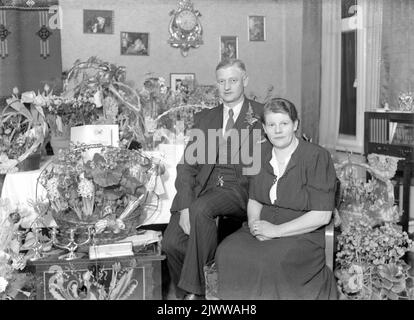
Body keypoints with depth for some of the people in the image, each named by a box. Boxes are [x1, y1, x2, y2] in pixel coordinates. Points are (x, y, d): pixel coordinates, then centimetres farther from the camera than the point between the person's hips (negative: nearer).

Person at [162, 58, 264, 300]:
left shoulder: (263, 115, 9)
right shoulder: (204, 118, 18)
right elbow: (187, 165, 10)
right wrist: (184, 207, -7)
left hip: (240, 188, -3)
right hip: (203, 187, 4)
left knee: (201, 209, -33)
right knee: (171, 242, -19)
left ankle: (193, 290, -19)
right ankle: (187, 297, 4)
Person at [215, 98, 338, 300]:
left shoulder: (317, 157, -9)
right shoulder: (261, 153, 9)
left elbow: (321, 216, -13)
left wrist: (276, 230, -15)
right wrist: (254, 223, -7)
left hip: (302, 235, -5)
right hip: (261, 231, 5)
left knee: (269, 262, -34)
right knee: (227, 253, -23)